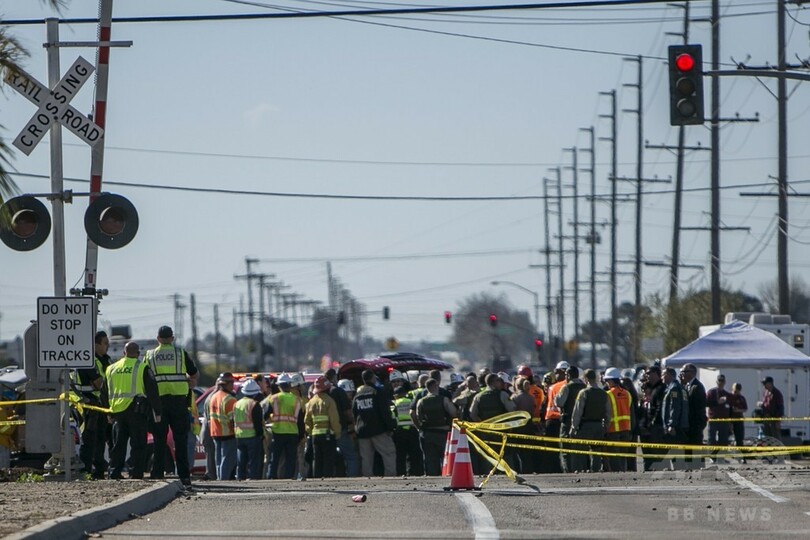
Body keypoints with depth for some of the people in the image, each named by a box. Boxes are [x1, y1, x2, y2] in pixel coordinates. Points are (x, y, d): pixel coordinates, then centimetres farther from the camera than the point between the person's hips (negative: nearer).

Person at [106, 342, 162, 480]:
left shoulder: (111, 369, 14)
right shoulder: (143, 368, -2)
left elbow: (106, 392, 19)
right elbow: (152, 391, -5)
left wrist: (109, 412, 25)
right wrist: (157, 412, -1)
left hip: (117, 411, 4)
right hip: (136, 410, -4)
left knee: (118, 444, 10)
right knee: (138, 444, -1)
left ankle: (114, 473, 7)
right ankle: (136, 474, -6)